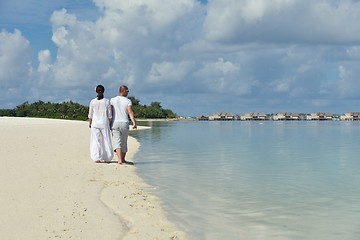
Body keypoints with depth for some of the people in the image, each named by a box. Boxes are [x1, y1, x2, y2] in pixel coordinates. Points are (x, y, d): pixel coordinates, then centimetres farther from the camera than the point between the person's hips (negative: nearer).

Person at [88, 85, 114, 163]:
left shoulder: (93, 101, -3)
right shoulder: (107, 101, -3)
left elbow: (90, 114, 3)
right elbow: (109, 115, -1)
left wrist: (90, 123, 16)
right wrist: (109, 124, 9)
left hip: (95, 122, 0)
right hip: (104, 123, 0)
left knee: (96, 141, 4)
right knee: (106, 140, 9)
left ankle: (97, 158, 0)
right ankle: (107, 158, 15)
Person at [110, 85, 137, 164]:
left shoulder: (112, 100, 3)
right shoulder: (128, 101, 0)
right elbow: (130, 112, -14)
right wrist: (134, 122, -21)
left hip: (115, 123, 0)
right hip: (124, 123, 0)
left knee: (117, 142, -6)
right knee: (124, 142, 14)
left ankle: (120, 159, -24)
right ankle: (123, 159, 25)